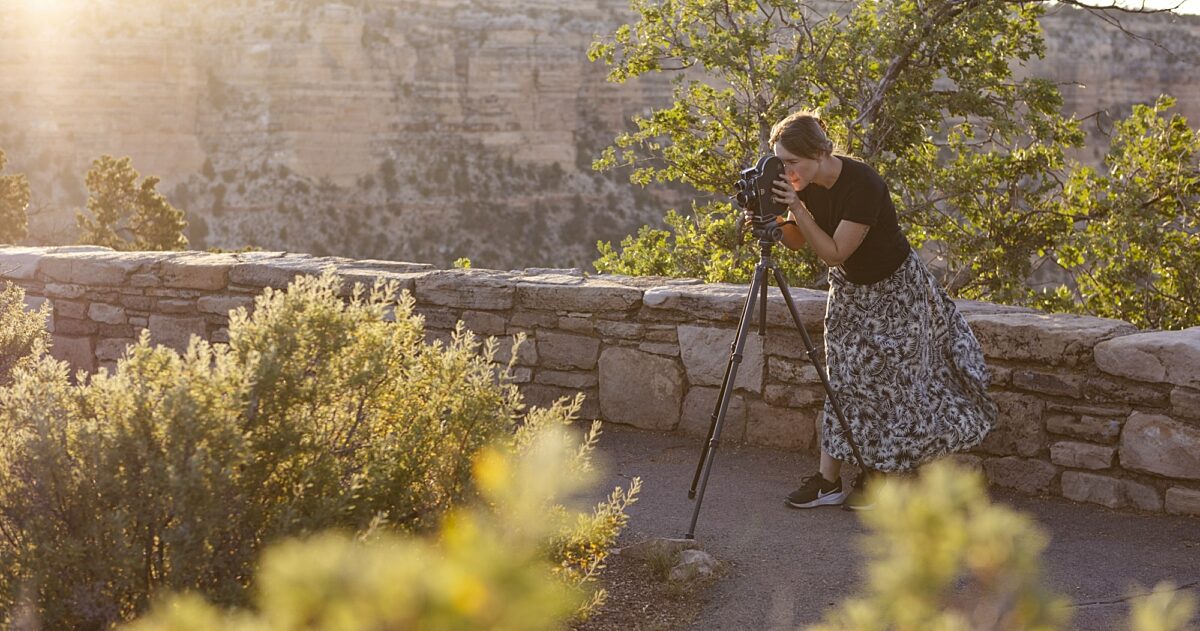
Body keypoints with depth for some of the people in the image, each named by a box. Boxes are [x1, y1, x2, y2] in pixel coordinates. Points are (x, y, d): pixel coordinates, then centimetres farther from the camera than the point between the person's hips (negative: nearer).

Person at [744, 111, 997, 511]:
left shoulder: (862, 185, -32)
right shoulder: (807, 184, -11)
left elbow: (834, 253, -32)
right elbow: (797, 242, 0)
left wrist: (797, 208, -36)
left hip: (894, 289, -6)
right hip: (849, 287, 6)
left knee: (888, 382, 0)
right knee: (843, 377, 3)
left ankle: (878, 479, 13)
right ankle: (829, 480, 3)